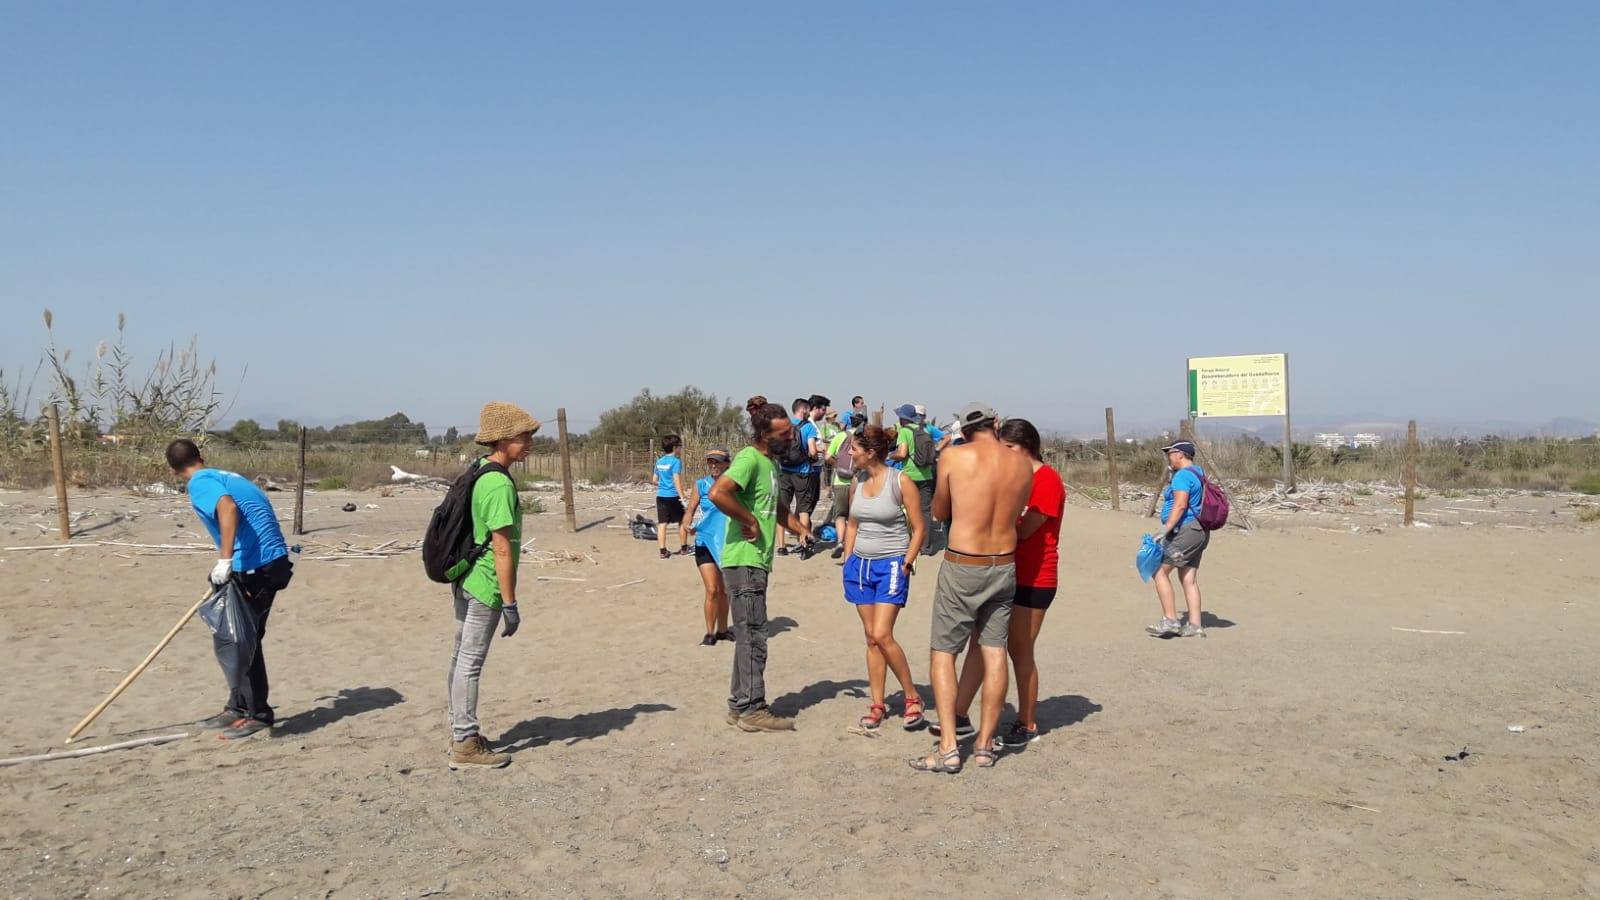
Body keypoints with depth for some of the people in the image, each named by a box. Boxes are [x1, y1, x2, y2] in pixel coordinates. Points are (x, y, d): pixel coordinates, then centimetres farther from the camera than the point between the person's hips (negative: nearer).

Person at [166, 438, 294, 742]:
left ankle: (257, 716, 6)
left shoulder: (200, 482, -5)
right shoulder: (227, 476, 22)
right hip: (272, 561, 9)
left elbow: (228, 507, -28)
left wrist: (224, 560, -30)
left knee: (229, 641, 1)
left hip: (253, 568, -9)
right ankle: (238, 709, 30)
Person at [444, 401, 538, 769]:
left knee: (461, 656, 16)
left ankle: (460, 731, 28)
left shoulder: (476, 472, 9)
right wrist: (510, 604, -19)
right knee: (471, 662, -3)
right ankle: (466, 745, 5)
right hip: (486, 586, -10)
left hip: (464, 579, 10)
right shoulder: (500, 485, -21)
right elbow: (502, 548, -22)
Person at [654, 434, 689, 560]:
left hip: (660, 496, 6)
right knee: (682, 521, 10)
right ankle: (684, 548, 19)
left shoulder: (659, 461, 10)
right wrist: (682, 497, -19)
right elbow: (677, 480, -17)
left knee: (662, 524, 3)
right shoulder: (676, 461, -10)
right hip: (673, 496, -6)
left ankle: (663, 551, 1)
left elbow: (655, 480, 14)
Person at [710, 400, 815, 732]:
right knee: (753, 635, -4)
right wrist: (751, 522, -21)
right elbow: (718, 493, -31)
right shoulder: (749, 459, -15)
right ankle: (752, 709, 3)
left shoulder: (771, 462, 16)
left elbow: (777, 506, 31)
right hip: (744, 560, -10)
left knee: (749, 635, 15)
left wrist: (799, 527, 14)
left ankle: (740, 705, 23)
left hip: (756, 561, 10)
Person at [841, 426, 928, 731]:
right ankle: (877, 705, 15)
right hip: (860, 564, 6)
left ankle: (912, 696, 3)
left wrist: (906, 564, -11)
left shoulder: (900, 482, -10)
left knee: (882, 636, -14)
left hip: (890, 565, -6)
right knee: (871, 638, 8)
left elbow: (919, 528, -6)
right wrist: (848, 561, 11)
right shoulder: (857, 483, 6)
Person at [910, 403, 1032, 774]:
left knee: (942, 652, 5)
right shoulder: (1022, 466, 1)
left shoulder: (955, 457, -9)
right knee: (994, 652, 11)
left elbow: (939, 512, 3)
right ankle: (985, 746, 16)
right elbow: (1017, 514, 12)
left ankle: (948, 748, 0)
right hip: (1004, 566, 4)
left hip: (962, 566, -4)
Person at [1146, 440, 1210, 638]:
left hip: (1184, 531, -10)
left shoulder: (1183, 475, -14)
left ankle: (1170, 620, -4)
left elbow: (1180, 505, -24)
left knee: (1160, 571, -4)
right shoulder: (1199, 473, 17)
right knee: (1189, 579, 10)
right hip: (1198, 531, 10)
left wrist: (1165, 530, -27)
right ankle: (1195, 625, 9)